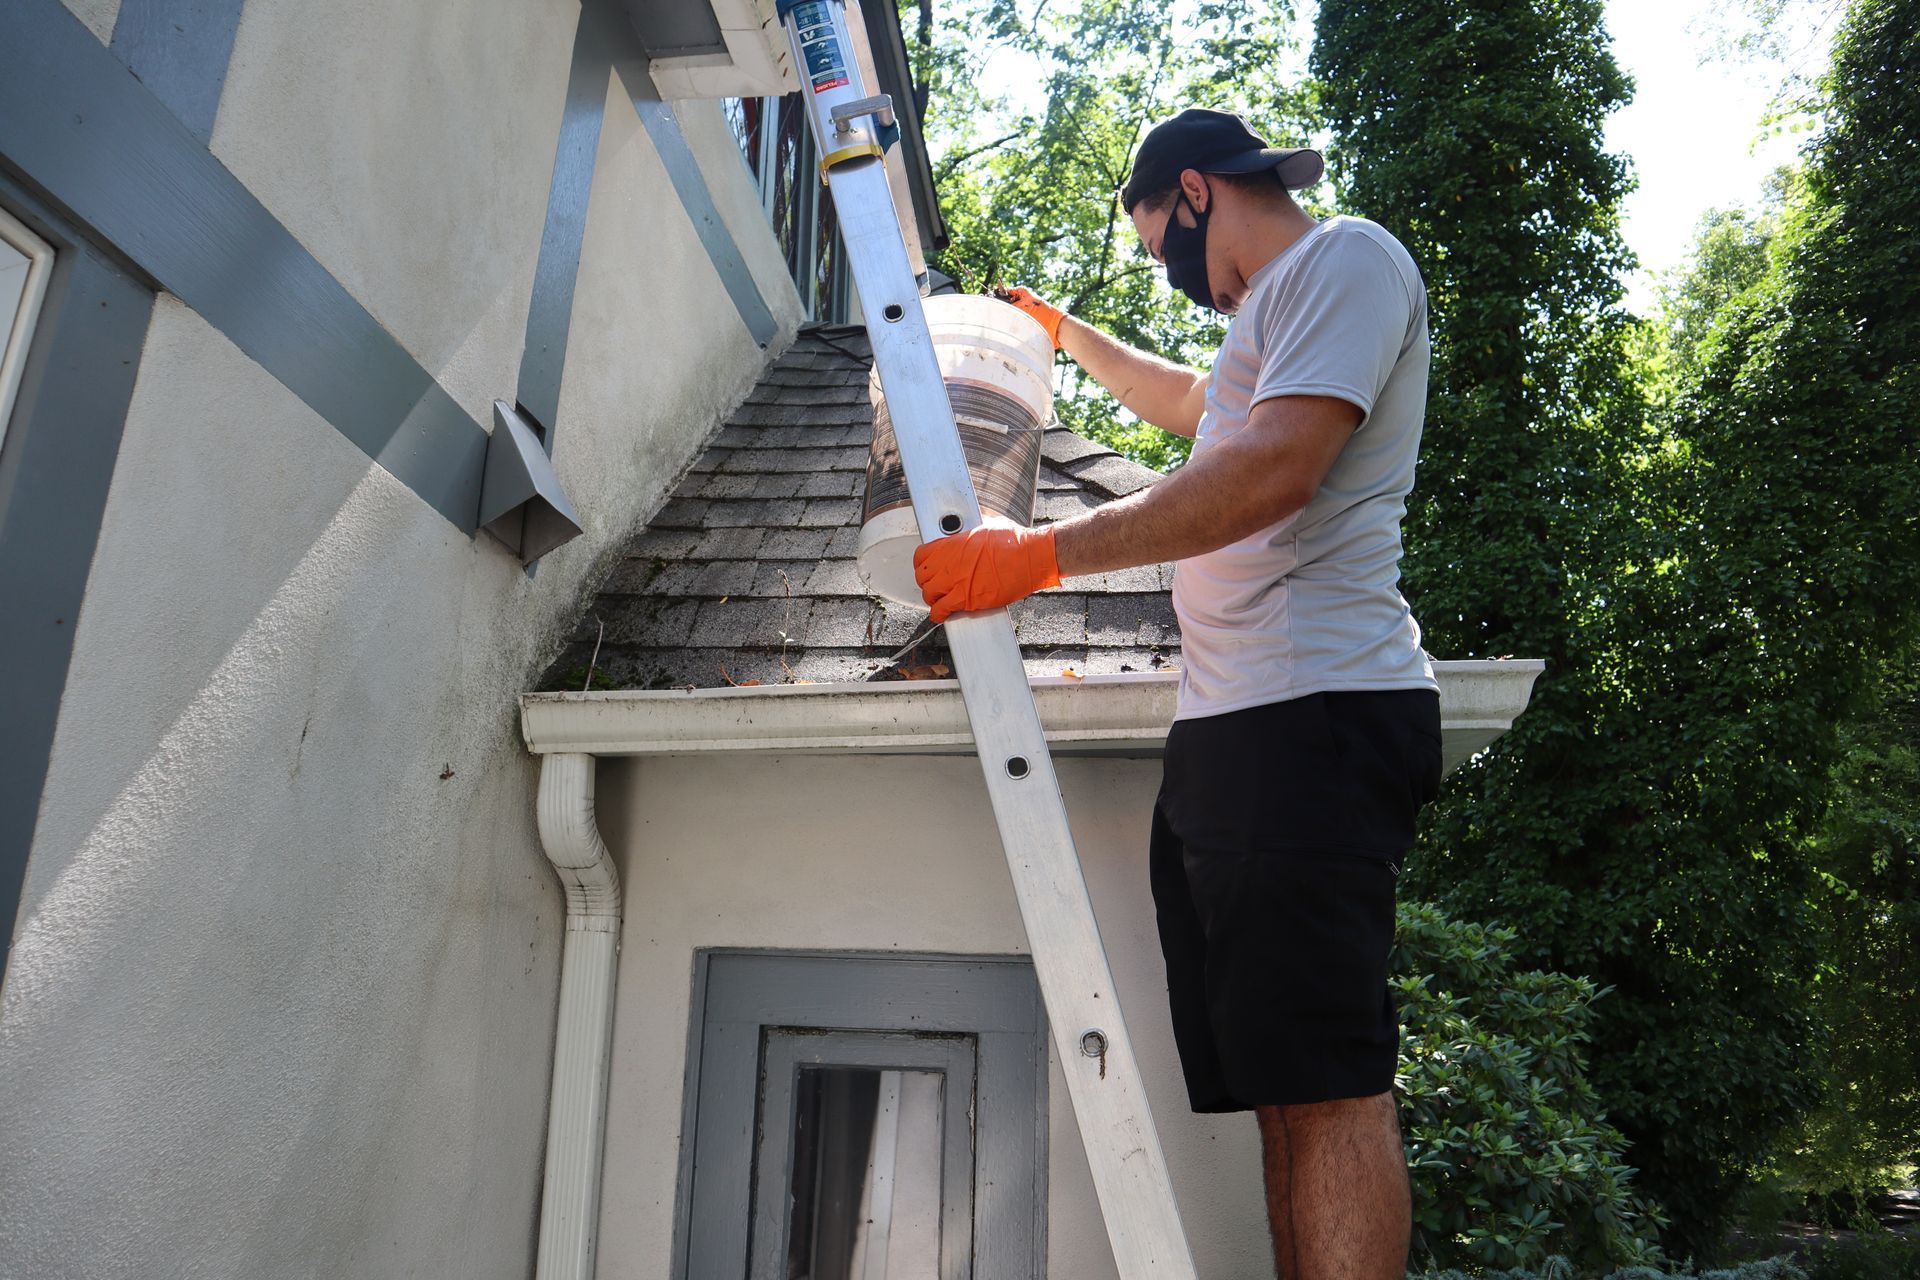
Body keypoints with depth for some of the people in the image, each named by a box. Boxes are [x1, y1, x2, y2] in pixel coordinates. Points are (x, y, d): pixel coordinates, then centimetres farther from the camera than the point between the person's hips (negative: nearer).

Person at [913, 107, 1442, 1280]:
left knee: (1326, 1081, -13)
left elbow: (1275, 469, -16)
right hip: (1234, 723, 10)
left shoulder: (1347, 257, 0)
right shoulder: (1279, 311, 32)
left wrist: (1043, 553, -14)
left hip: (1313, 708, -10)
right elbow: (1194, 404, 54)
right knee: (1288, 1087, 4)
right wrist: (1066, 332, 61)